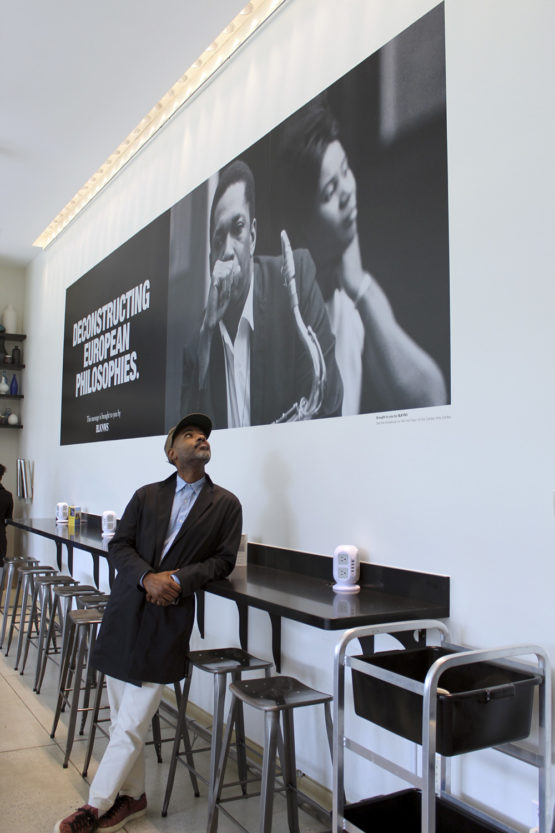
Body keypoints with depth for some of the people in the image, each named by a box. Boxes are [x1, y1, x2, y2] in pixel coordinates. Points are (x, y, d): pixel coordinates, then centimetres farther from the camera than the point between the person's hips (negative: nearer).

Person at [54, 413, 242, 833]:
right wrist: (147, 577, -14)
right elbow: (119, 545, 5)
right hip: (125, 612, 3)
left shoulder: (226, 504, 4)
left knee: (131, 725, -1)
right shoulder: (147, 495, 9)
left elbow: (223, 560, 1)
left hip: (169, 619, -3)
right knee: (122, 717, 12)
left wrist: (178, 580, -13)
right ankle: (131, 797, 30)